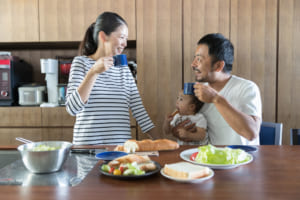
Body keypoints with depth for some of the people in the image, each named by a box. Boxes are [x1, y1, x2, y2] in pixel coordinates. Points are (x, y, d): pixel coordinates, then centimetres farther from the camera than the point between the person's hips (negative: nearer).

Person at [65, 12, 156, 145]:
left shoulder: (124, 68, 10)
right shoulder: (81, 62, -2)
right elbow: (72, 108, -12)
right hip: (89, 146, -3)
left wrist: (156, 139, 0)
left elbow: (138, 108, 8)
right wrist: (93, 72, -22)